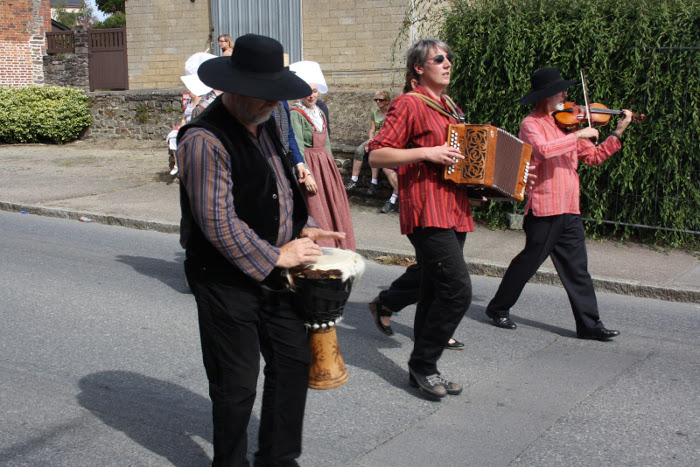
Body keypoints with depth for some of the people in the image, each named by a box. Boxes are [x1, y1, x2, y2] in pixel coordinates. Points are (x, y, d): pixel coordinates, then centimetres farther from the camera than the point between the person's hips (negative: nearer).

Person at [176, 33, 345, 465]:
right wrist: (276, 256, -16)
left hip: (273, 271, 8)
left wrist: (303, 227, 8)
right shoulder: (205, 140, -21)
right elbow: (219, 223, -23)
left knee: (295, 359, 13)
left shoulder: (265, 122, 7)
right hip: (226, 280, -8)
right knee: (237, 383, 4)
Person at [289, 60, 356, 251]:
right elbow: (297, 147, -18)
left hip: (326, 164, 8)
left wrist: (332, 167, 17)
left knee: (334, 209, 10)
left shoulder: (319, 112, 14)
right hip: (308, 165, -8)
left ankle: (336, 249, 19)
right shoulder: (295, 113, -11)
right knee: (315, 213, -7)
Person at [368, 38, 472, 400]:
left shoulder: (451, 108, 20)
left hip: (453, 212, 9)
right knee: (458, 289, -15)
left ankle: (422, 371, 20)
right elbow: (376, 155, -13)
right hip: (427, 213, -9)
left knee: (436, 293, 11)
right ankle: (423, 363, 0)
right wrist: (427, 153, -19)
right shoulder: (410, 104, -6)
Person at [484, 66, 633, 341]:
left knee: (576, 268, 7)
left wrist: (618, 133, 9)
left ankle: (589, 324, 11)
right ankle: (498, 309, 20)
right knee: (528, 262, 2)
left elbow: (594, 157, 17)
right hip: (544, 208, -7)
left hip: (568, 209, 7)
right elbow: (544, 149, -28)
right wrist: (578, 134, -20)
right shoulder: (531, 124, -7)